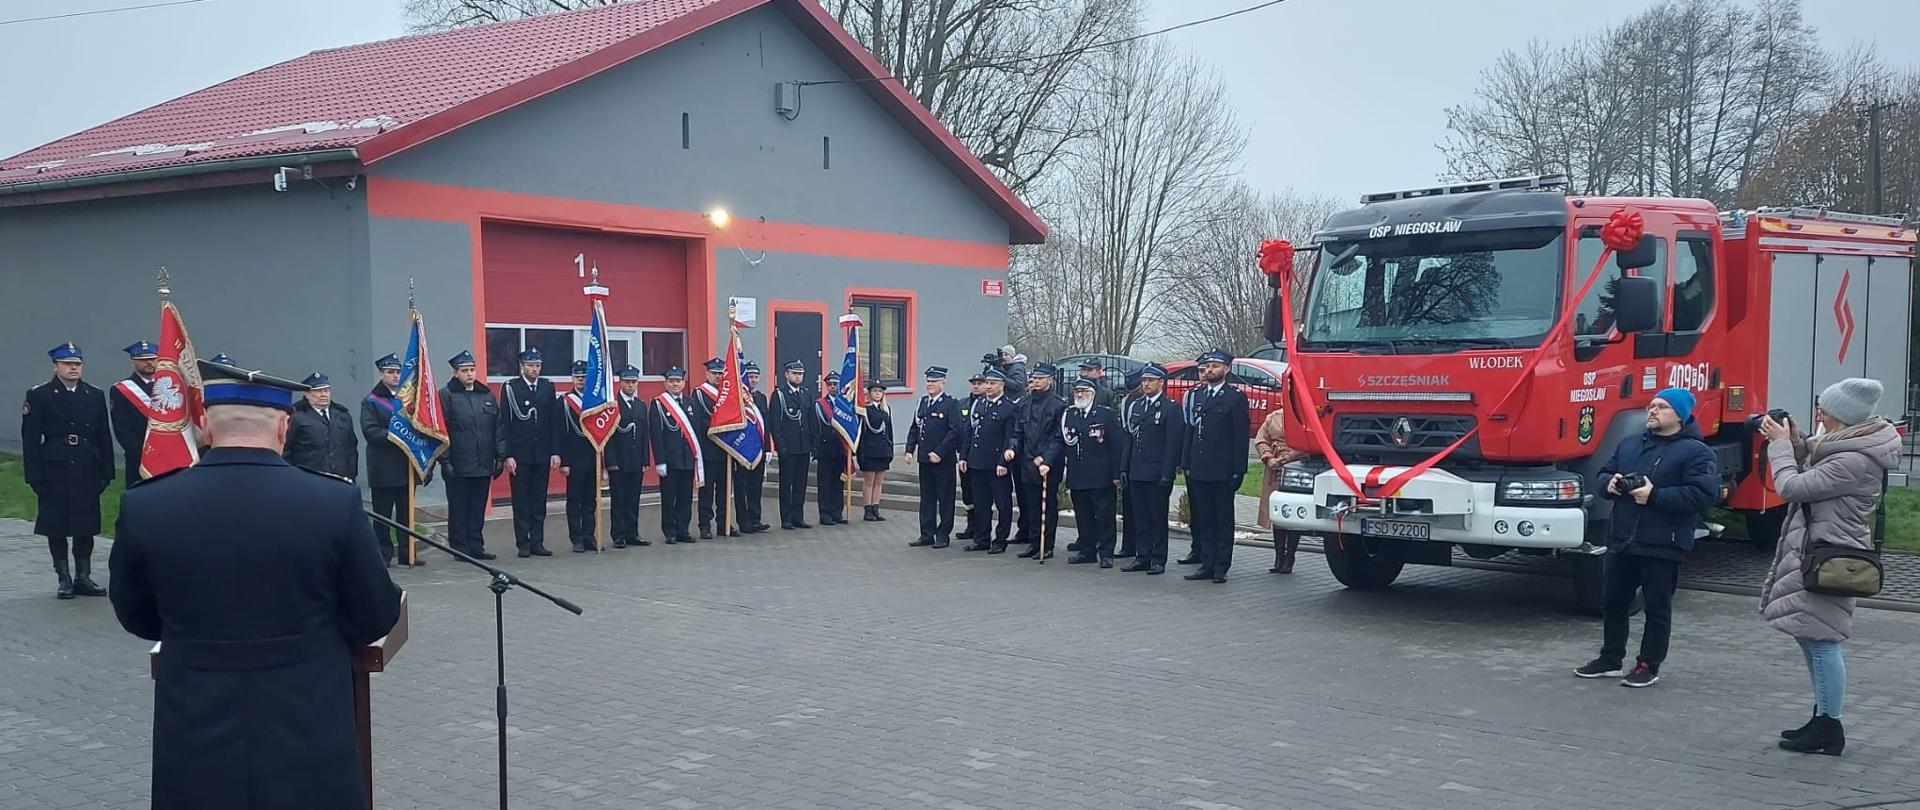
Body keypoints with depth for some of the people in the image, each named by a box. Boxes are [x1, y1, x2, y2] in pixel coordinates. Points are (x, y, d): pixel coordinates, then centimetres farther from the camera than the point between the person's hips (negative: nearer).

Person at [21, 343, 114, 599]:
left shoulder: (95, 395, 7)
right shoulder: (38, 396, -1)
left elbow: (104, 437, 8)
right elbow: (31, 439, -3)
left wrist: (107, 472, 3)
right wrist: (35, 477, -8)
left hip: (87, 470, 2)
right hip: (54, 471, -2)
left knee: (86, 524, 6)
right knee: (56, 526, 4)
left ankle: (83, 577, 17)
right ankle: (64, 579, 13)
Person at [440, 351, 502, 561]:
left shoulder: (487, 395, 13)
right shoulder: (446, 395, -2)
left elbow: (498, 428, 13)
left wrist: (500, 456, 7)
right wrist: (445, 461, -12)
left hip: (483, 465, 4)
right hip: (458, 466, -4)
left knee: (478, 508, 9)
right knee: (458, 508, 3)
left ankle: (476, 547, 16)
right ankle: (460, 548, 9)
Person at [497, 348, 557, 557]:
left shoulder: (548, 387, 8)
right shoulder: (510, 388, -2)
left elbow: (554, 421, 7)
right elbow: (504, 424, -5)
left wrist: (556, 452, 1)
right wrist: (508, 455, -11)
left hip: (542, 454, 3)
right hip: (520, 454, -3)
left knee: (539, 501, 6)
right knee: (521, 501, 3)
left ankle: (537, 542, 12)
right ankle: (523, 544, 8)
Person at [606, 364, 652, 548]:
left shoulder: (642, 405, 13)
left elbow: (645, 434, 12)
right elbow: (607, 435, -8)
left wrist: (645, 460, 6)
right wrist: (611, 461, -13)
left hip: (636, 462, 5)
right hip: (618, 462, -5)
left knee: (633, 500, 8)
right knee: (619, 500, 0)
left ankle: (632, 535, 14)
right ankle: (618, 536, 5)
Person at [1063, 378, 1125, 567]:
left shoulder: (1107, 413, -2)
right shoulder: (1068, 415, 10)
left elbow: (1116, 446, -4)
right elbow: (1060, 442, 10)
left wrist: (1116, 474, -8)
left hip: (1101, 477, -4)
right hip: (1077, 477, 4)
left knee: (1104, 515, 0)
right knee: (1082, 515, 10)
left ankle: (1106, 553, 6)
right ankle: (1087, 551, 19)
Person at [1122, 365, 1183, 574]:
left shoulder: (1171, 408, -6)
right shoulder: (1136, 406, 14)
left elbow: (1173, 444, -10)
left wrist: (1167, 474, -15)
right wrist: (1125, 468, 11)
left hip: (1157, 474, -6)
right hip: (1136, 472, 6)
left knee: (1158, 518, 1)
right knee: (1140, 517, 9)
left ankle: (1158, 560, 7)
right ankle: (1142, 557, 17)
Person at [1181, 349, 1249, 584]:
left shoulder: (1235, 397, -2)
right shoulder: (1195, 395, 14)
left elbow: (1240, 436, -5)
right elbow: (1190, 430, 15)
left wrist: (1238, 470, -11)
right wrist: (1186, 463, 7)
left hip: (1222, 470, -5)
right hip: (1198, 469, 5)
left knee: (1223, 520, 2)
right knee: (1203, 519, 9)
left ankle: (1221, 568, 5)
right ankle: (1207, 565, 14)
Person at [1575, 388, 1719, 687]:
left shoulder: (1695, 452, -6)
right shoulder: (1629, 445, 16)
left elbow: (1704, 494, -17)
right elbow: (1602, 475, 20)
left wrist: (1655, 496, -21)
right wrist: (1609, 483, -5)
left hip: (1662, 546, -6)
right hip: (1621, 541, 6)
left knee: (1657, 608, 4)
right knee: (1613, 603, 13)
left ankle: (1649, 665, 13)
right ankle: (1610, 659, 25)